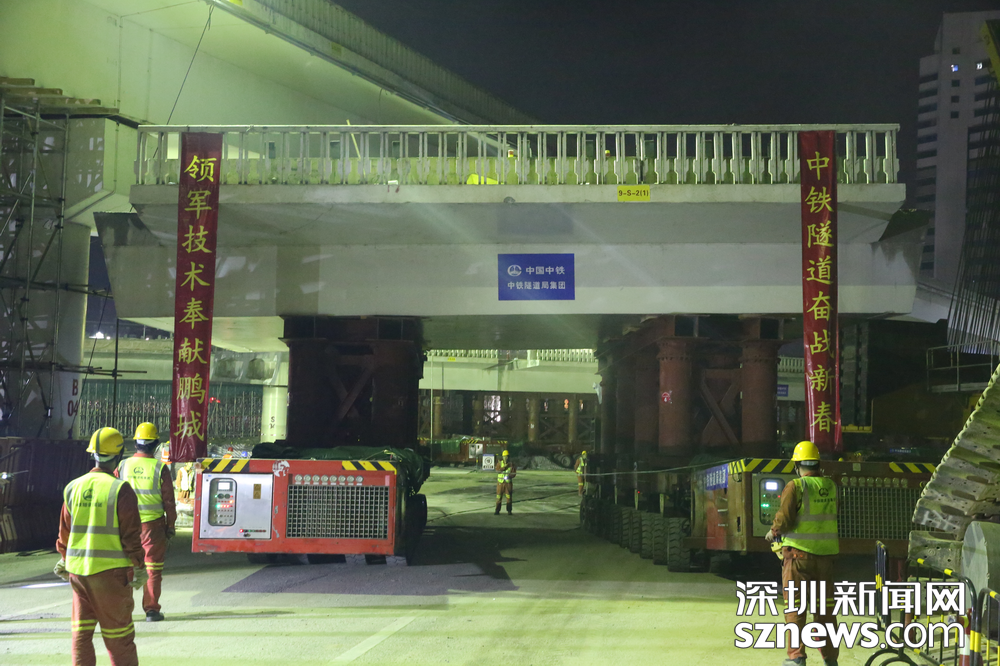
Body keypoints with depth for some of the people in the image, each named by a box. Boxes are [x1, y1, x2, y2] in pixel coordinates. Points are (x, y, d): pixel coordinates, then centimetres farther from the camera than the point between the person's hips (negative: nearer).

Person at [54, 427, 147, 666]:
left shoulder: (73, 487, 4)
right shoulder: (120, 489, -12)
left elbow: (65, 530, 12)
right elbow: (130, 533, -11)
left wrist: (64, 559, 25)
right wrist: (138, 567, -3)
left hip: (77, 569, 5)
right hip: (110, 569, -5)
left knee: (81, 632, 12)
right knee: (118, 633, 4)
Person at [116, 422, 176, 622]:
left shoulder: (123, 466, -1)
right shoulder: (160, 468, -8)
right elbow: (169, 501, -4)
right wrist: (170, 526, 6)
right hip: (153, 524, -2)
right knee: (153, 568, 5)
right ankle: (151, 609, 4)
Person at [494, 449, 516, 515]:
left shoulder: (511, 464, -4)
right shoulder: (500, 463, -2)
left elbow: (514, 473, -10)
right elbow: (498, 470, -17)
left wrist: (509, 476, -29)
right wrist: (505, 466, -24)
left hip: (508, 483, -1)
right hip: (500, 483, 1)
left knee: (509, 497, -2)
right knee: (499, 497, 0)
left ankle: (509, 511, 7)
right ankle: (497, 511, 6)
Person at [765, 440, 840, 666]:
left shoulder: (796, 486, -12)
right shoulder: (831, 486, 5)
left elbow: (784, 519, -15)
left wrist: (773, 532, 3)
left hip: (799, 552, -5)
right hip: (826, 553, 5)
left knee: (795, 607, 2)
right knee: (825, 606, 12)